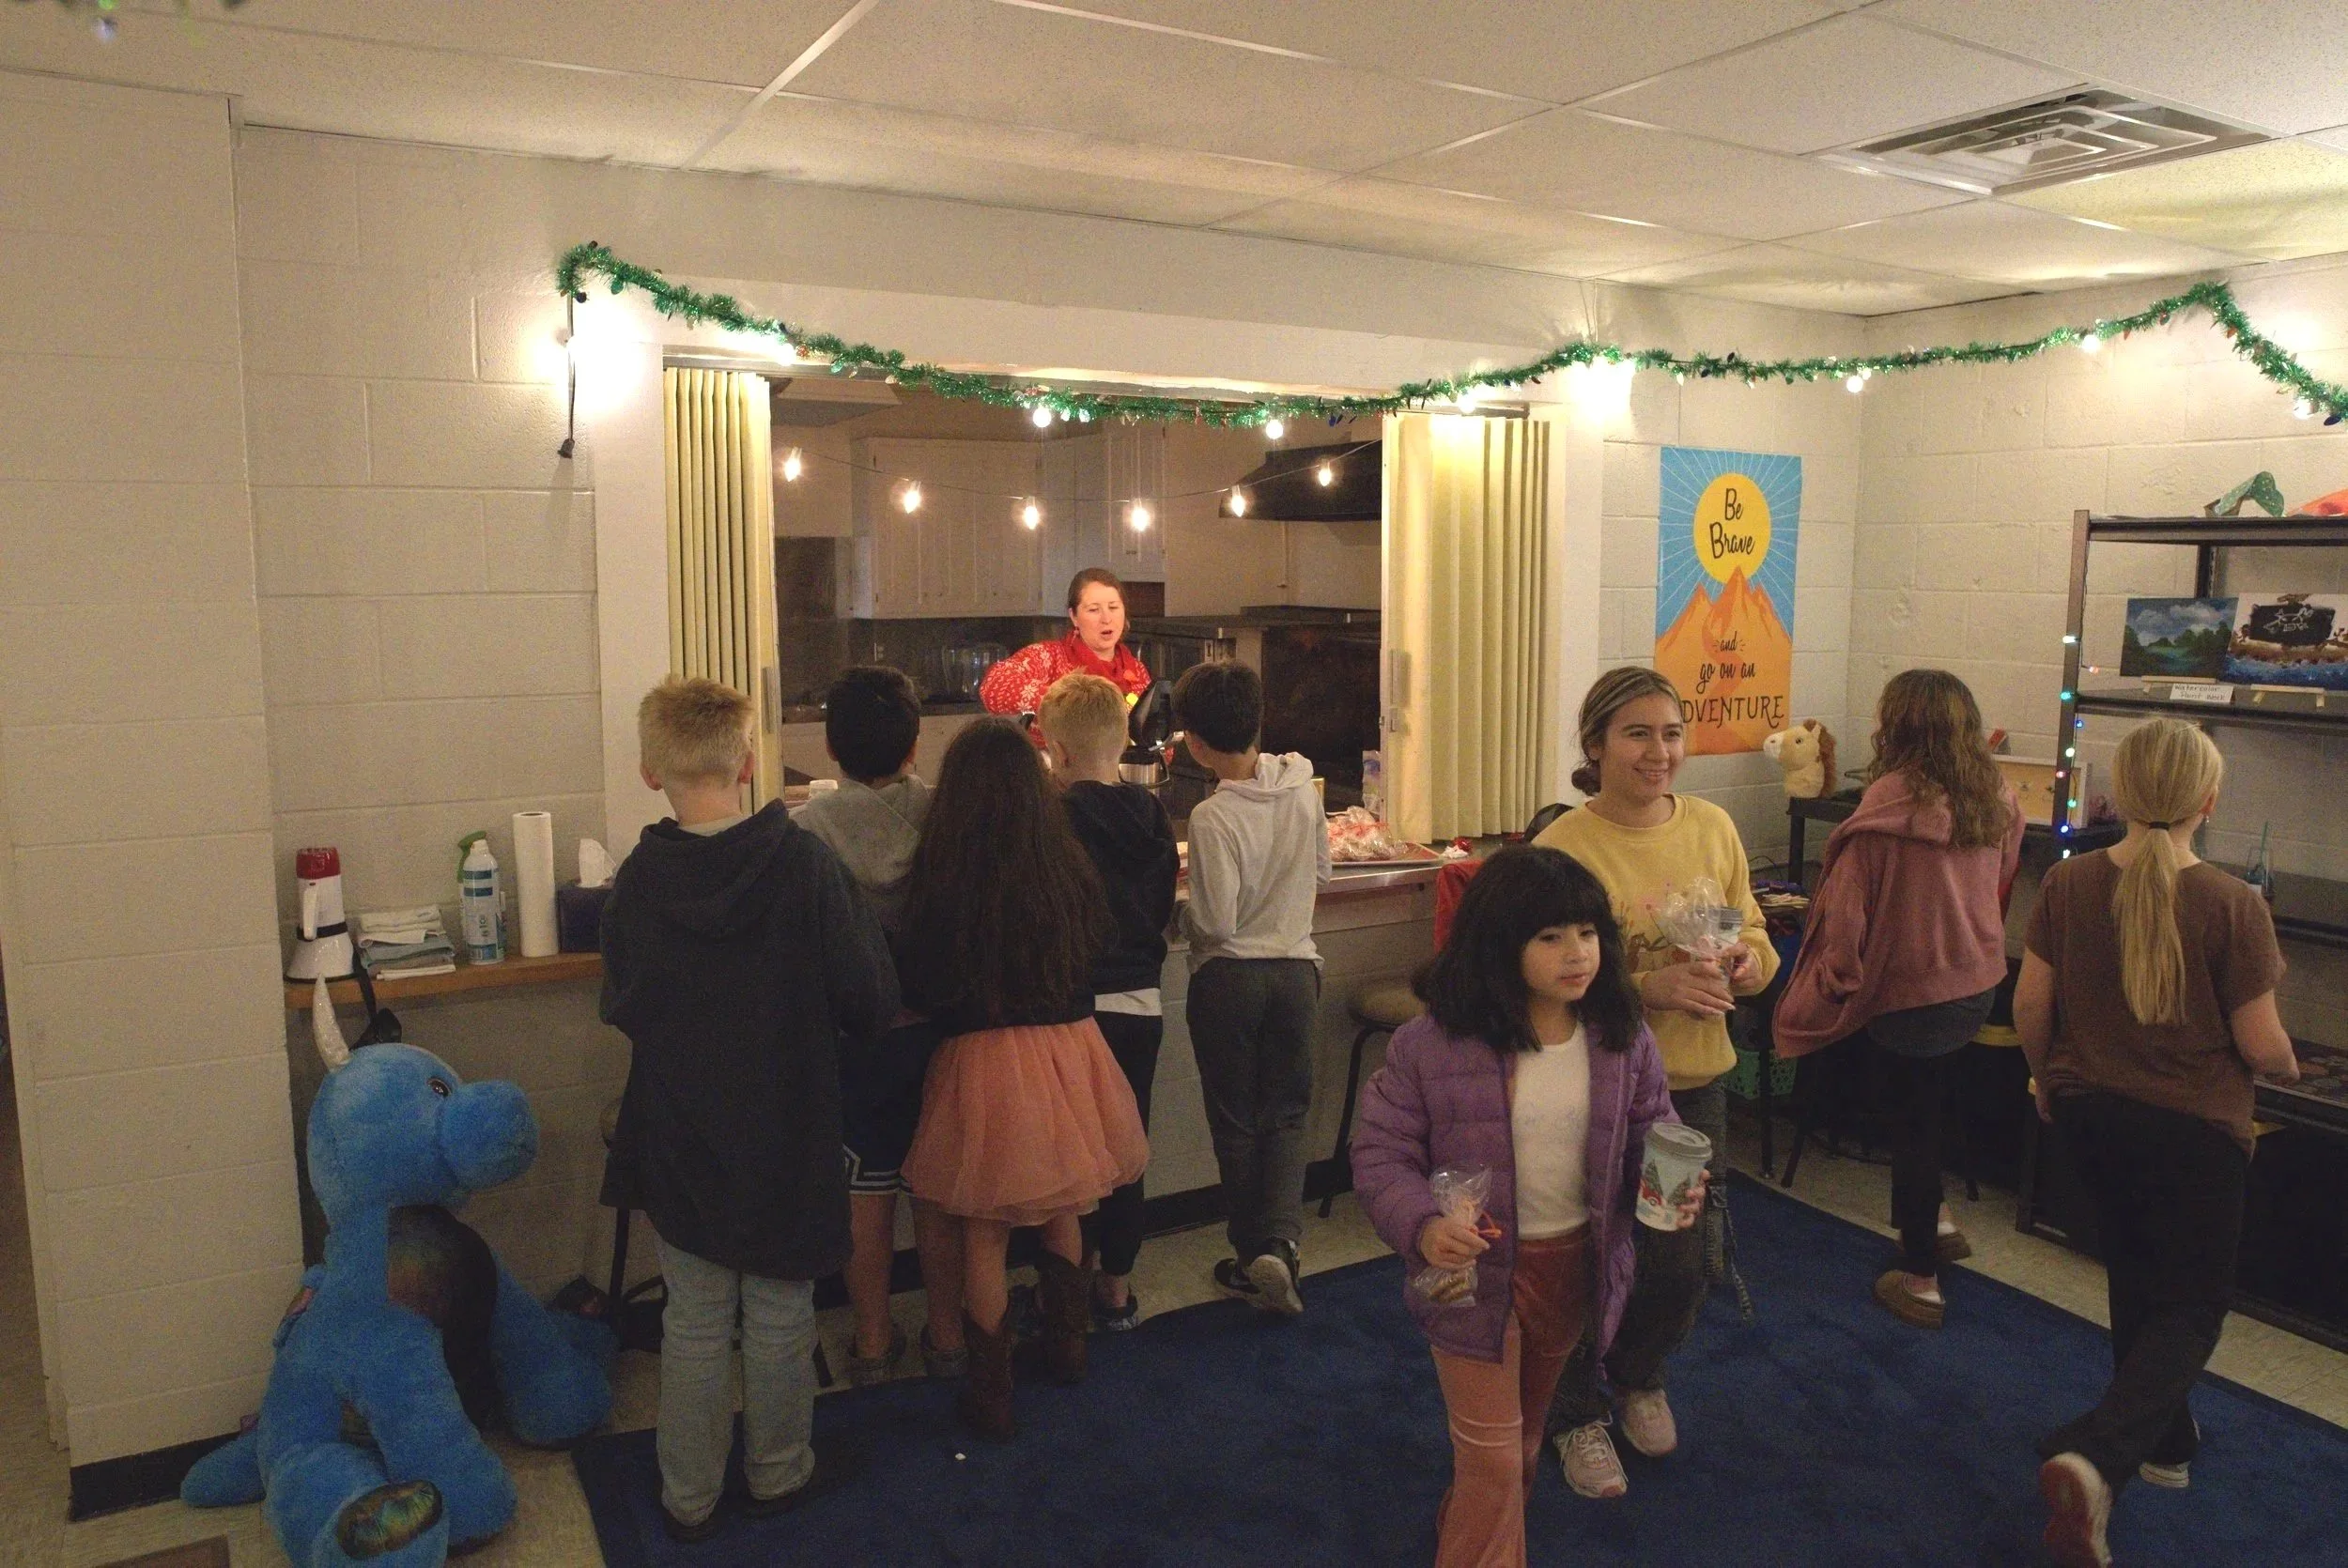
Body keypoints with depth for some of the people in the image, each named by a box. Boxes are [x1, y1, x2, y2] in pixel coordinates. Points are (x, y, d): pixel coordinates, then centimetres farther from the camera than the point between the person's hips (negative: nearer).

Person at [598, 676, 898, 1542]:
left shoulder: (636, 883, -12)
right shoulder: (802, 862, -18)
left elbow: (620, 1009, 1)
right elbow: (871, 997, -13)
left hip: (679, 1140, 1)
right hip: (787, 1136, -1)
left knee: (695, 1321, 14)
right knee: (779, 1314, 15)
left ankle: (689, 1496, 28)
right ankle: (779, 1471, 32)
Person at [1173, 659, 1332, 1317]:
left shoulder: (1212, 817, -22)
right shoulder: (1302, 784, -4)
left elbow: (1216, 923, -20)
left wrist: (1178, 916, -1)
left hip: (1228, 978, -4)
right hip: (1295, 968, 4)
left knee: (1235, 1121, 11)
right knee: (1287, 1114, 14)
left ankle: (1251, 1256, 19)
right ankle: (1281, 1240, -3)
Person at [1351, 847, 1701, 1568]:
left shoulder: (1622, 1040, -9)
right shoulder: (1430, 1046, -20)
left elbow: (1653, 1133, 4)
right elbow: (1381, 1153, -13)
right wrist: (1422, 1225, -30)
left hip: (1578, 1265, 5)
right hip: (1477, 1272, -4)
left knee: (1523, 1436, 26)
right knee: (1493, 1458, 3)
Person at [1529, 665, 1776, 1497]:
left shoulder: (1712, 827, 0)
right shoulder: (1562, 848, -17)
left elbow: (1754, 934, 9)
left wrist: (1748, 961, -13)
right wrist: (1648, 989, -29)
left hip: (1694, 1084, 5)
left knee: (1690, 1258, 17)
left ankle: (1639, 1377, 49)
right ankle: (1576, 1416, 39)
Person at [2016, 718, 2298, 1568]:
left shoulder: (2067, 883, -10)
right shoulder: (2232, 904, -19)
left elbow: (2030, 1004, -4)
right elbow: (2260, 1046, -13)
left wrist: (2048, 1077, 14)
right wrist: (2288, 1066, 11)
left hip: (2089, 1110, 4)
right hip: (2191, 1127, -4)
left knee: (2136, 1279, 25)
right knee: (2194, 1306, 10)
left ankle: (2165, 1439, 41)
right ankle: (2094, 1458, -10)